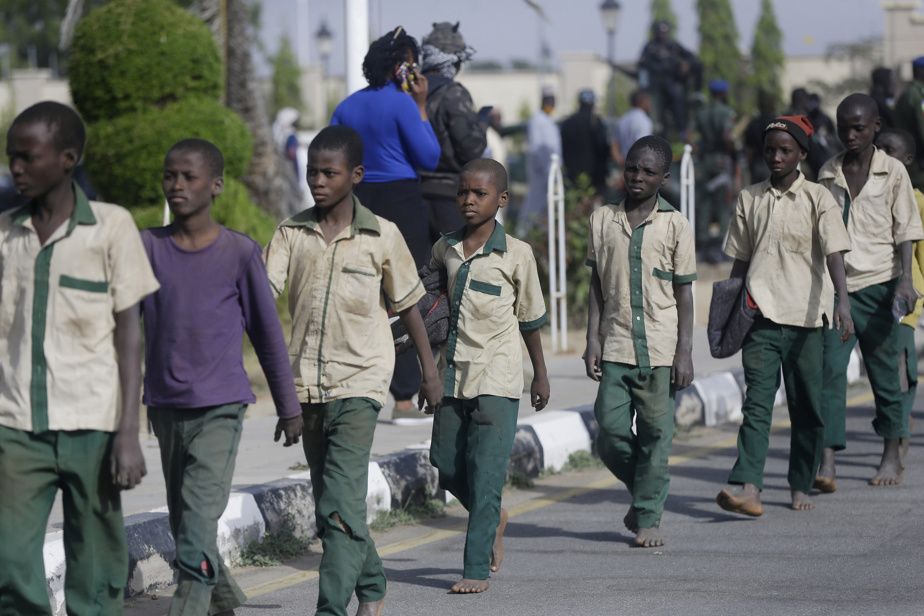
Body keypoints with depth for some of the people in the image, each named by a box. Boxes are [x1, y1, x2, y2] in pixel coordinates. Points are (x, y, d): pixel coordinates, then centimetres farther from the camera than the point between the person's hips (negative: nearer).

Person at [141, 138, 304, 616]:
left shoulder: (240, 253, -4)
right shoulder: (148, 248, 2)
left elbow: (267, 333, 3)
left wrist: (288, 407, 8)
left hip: (220, 406, -4)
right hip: (165, 406, 4)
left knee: (200, 516, -17)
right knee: (182, 521, 13)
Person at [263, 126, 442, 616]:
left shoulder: (382, 236, -1)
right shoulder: (291, 233, 5)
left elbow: (407, 305, 9)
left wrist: (429, 370, 13)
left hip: (359, 381, -4)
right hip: (307, 384, 4)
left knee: (341, 502, -17)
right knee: (329, 502, 15)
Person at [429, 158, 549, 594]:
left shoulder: (516, 254, -5)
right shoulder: (445, 250, 6)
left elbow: (530, 318, 5)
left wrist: (540, 375, 12)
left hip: (496, 378, -5)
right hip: (453, 373, 5)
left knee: (485, 475, -8)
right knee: (447, 465, 9)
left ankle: (477, 569, -6)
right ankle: (493, 518, 36)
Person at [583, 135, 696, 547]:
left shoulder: (674, 225, 0)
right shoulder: (603, 220, 6)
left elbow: (684, 292, 1)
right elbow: (596, 286, 10)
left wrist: (685, 351, -3)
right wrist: (593, 339, 3)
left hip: (661, 350, -2)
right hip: (616, 347, 2)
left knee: (656, 435, 0)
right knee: (611, 432, -3)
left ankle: (649, 517, 9)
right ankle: (644, 493, 21)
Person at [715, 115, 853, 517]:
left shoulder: (817, 199, -1)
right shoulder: (749, 199, 10)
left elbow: (834, 254, -12)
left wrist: (842, 302, -26)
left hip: (804, 318, -2)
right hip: (760, 318, 2)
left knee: (807, 408, 5)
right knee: (757, 403, -10)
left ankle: (801, 487, 19)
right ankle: (748, 488, -22)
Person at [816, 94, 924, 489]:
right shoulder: (828, 174, 10)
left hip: (878, 283, -2)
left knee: (885, 373, 6)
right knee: (830, 370, -11)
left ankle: (892, 457, 20)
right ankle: (827, 464, -17)